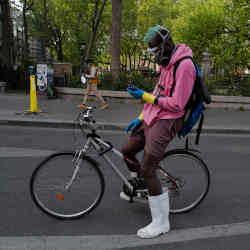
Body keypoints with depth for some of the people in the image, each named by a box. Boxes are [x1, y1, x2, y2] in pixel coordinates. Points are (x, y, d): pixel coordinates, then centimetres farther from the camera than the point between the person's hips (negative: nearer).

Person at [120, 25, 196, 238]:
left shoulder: (184, 65, -18)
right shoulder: (166, 64, 14)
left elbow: (177, 104, -22)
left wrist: (144, 96, -16)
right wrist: (140, 117, 14)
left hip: (166, 121, -10)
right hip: (152, 118, 10)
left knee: (148, 170, -10)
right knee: (127, 152, 20)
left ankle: (161, 222, 5)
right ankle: (139, 189, 43)